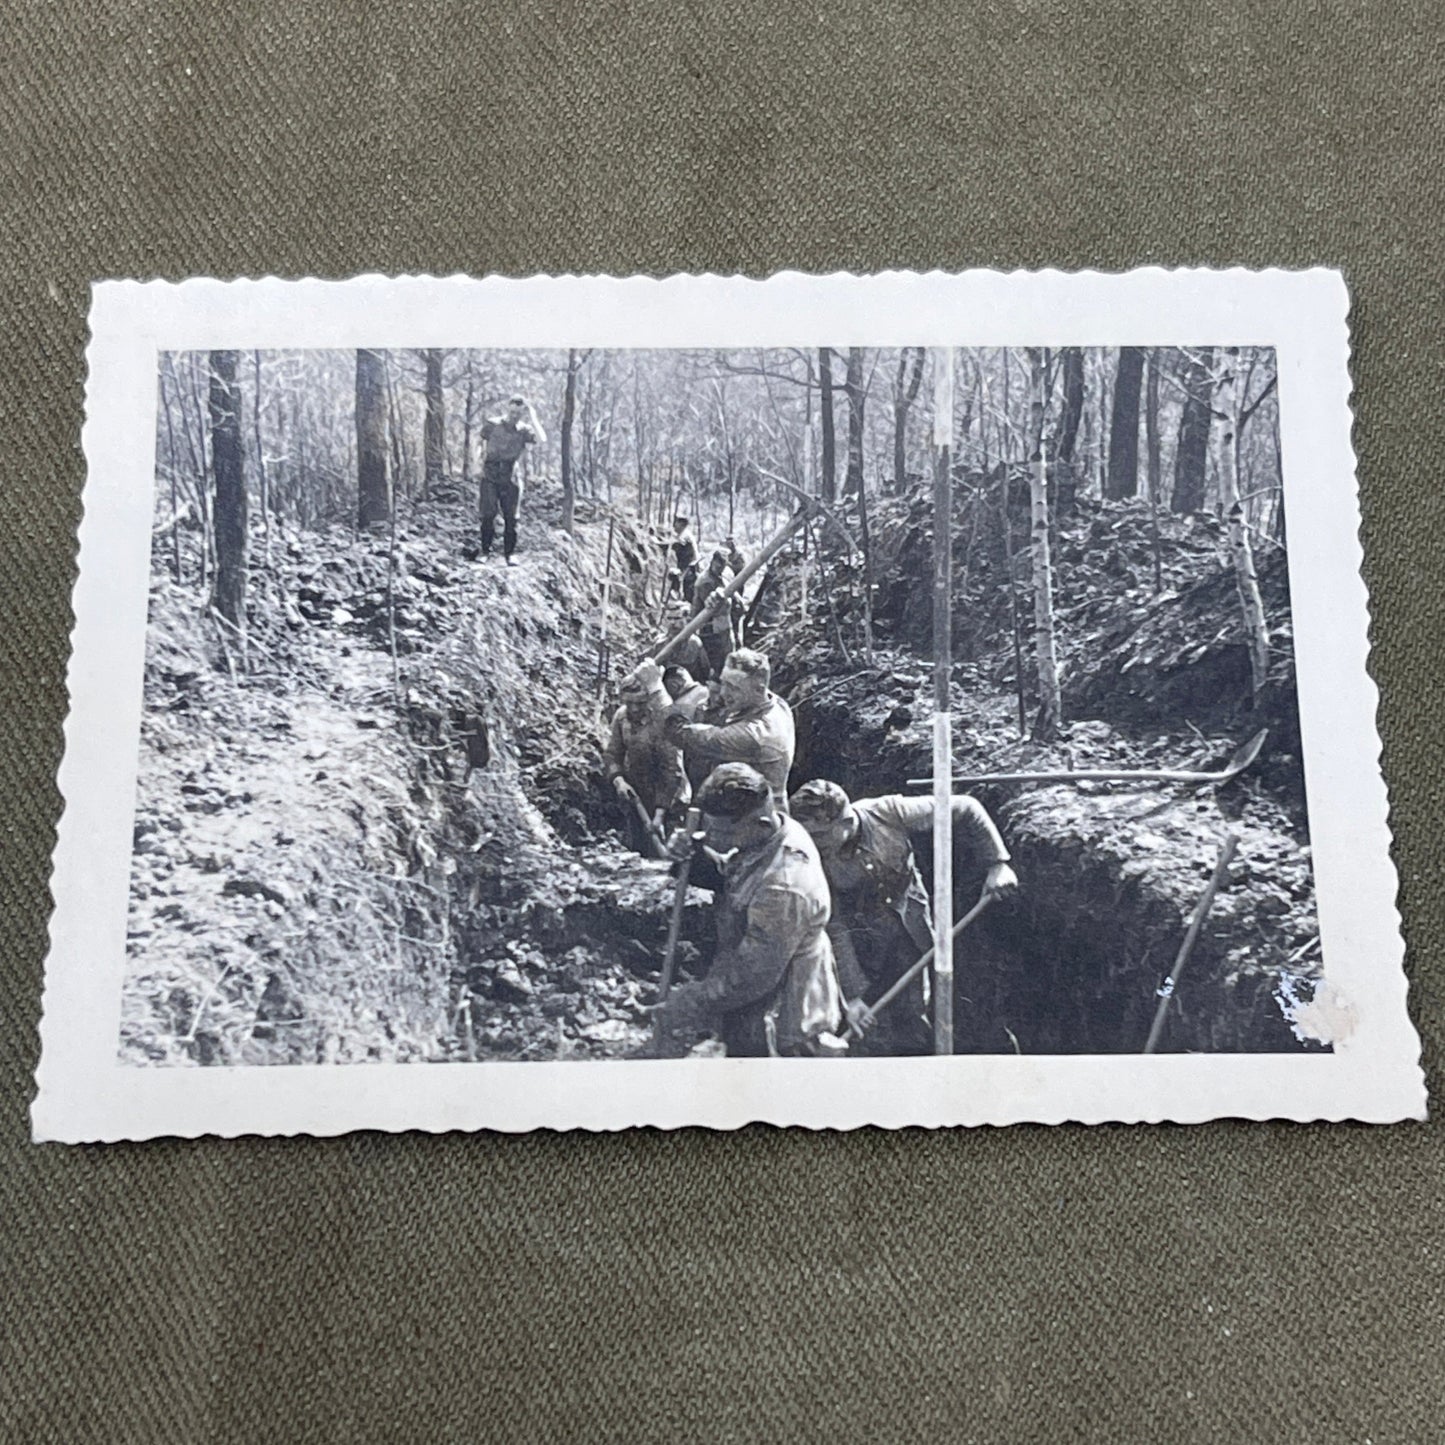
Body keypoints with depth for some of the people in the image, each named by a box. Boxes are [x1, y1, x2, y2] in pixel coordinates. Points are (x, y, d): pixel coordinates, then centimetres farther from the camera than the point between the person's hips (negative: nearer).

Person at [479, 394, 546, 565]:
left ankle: (509, 553, 11)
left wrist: (532, 417, -15)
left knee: (511, 518, 2)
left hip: (511, 479, 0)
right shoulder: (492, 424, 3)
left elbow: (541, 439, -19)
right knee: (488, 516, -7)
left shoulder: (524, 430, 0)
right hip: (490, 478, 0)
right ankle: (485, 551, 3)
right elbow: (482, 443, 15)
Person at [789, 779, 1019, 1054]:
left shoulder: (889, 813, -26)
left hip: (908, 923, 1)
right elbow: (834, 929, -20)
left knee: (911, 1015, 5)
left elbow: (965, 809, -16)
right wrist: (853, 993, -21)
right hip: (861, 935, -1)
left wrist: (997, 863, -18)